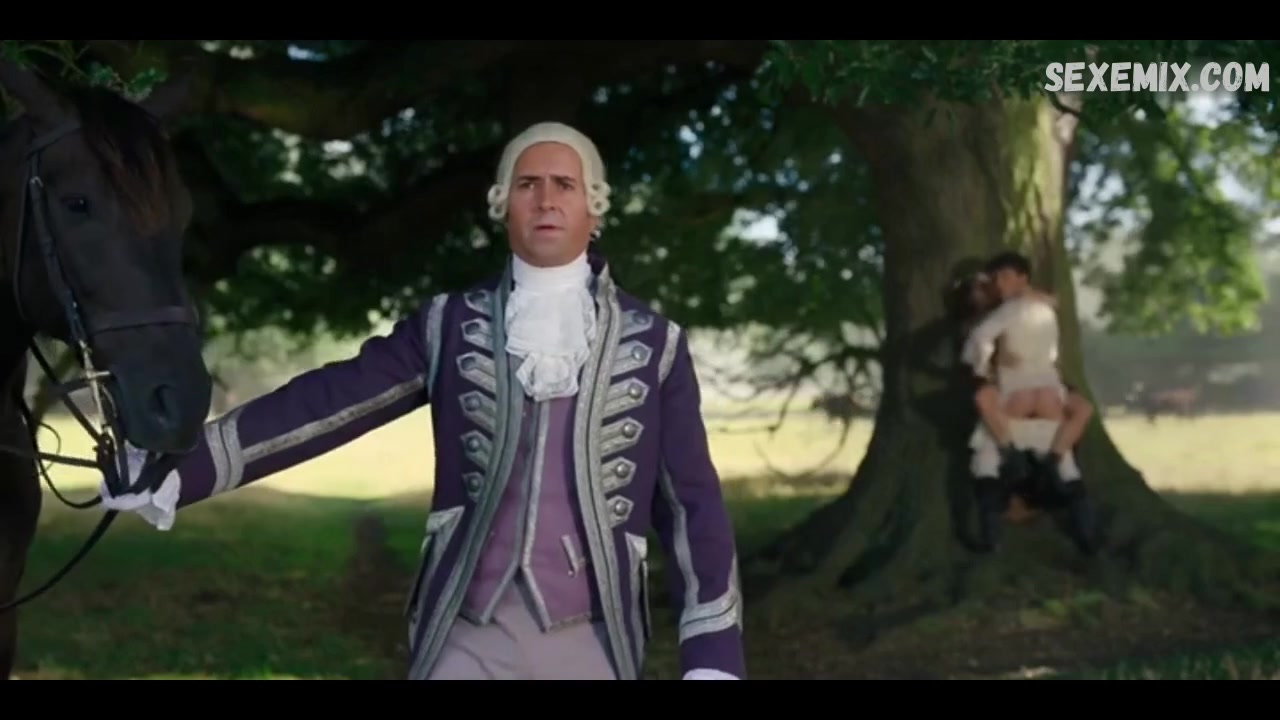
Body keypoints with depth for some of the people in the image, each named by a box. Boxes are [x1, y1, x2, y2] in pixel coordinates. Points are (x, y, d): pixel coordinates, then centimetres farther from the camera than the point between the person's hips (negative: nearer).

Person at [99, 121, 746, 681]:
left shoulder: (653, 342, 5)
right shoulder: (450, 326, 6)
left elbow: (692, 502, 4)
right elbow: (323, 404, -2)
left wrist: (713, 654, -4)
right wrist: (176, 475, -12)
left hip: (592, 637, 0)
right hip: (469, 633, 0)